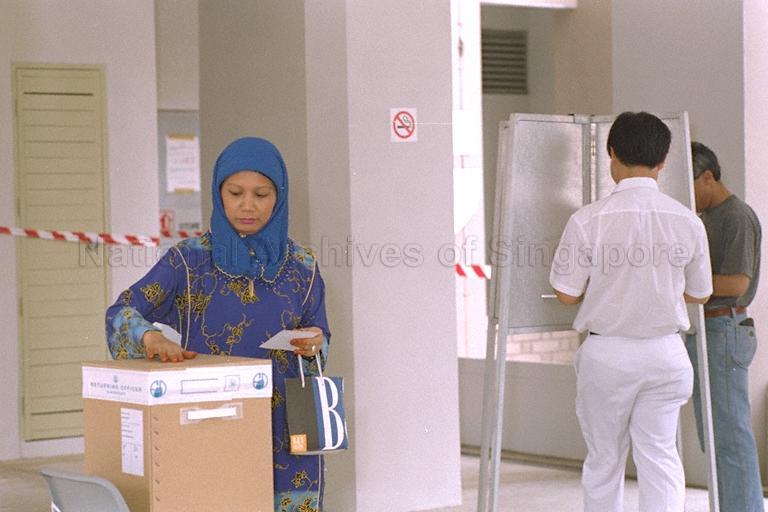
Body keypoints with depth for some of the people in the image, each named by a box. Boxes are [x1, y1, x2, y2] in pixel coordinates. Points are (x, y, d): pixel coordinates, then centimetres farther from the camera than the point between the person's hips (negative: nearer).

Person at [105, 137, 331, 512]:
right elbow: (122, 312, -7)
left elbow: (319, 339, 11)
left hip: (284, 435, 1)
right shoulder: (189, 259, -1)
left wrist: (313, 346, -13)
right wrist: (150, 337, -28)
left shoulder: (301, 266, 5)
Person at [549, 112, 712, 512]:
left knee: (603, 461, 11)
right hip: (666, 354, 2)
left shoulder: (588, 220, -12)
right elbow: (698, 294, 7)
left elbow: (566, 293, -6)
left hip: (607, 354, -2)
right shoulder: (687, 221, -4)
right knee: (660, 456, 6)